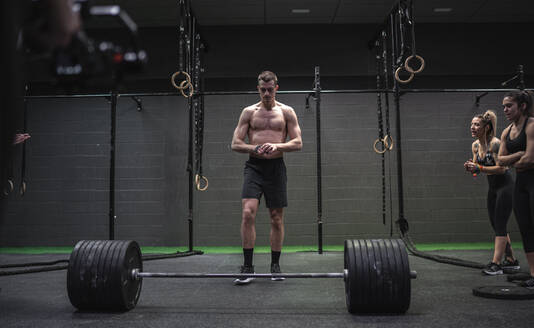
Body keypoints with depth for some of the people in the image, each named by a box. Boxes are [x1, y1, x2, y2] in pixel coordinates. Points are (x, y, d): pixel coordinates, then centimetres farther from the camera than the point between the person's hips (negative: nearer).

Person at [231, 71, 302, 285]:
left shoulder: (286, 112, 8)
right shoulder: (249, 112, 8)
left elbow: (298, 143, 2)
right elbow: (235, 144, 4)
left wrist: (277, 146, -17)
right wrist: (255, 148, -15)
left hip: (276, 167, 1)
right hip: (254, 166, 0)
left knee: (276, 219, 5)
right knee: (248, 213, -16)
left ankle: (275, 265, 19)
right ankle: (247, 267, -7)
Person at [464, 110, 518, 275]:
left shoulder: (495, 143, -20)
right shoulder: (475, 145, 4)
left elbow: (502, 168, -25)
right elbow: (478, 167, 12)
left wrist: (479, 168, -30)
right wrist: (471, 167, -11)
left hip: (505, 186, -8)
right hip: (492, 188, 9)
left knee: (499, 225, -9)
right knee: (496, 225, 11)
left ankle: (496, 264, -7)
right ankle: (511, 261, 23)